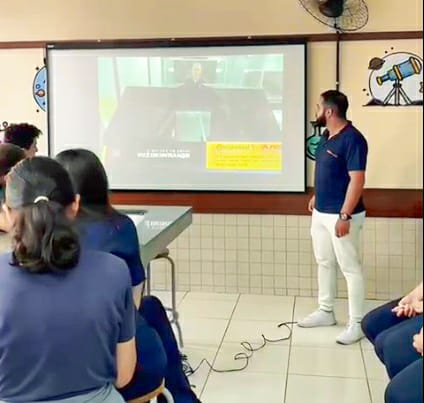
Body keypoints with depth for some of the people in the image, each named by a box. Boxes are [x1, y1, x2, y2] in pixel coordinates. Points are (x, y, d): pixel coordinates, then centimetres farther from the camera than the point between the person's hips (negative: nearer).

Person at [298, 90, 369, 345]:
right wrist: (316, 197, 24)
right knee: (324, 263, 17)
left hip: (341, 215, -9)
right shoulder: (327, 136, 9)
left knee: (350, 268, 0)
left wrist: (345, 215, -25)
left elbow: (357, 180, -23)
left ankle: (357, 323, 9)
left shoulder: (352, 139, -20)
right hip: (321, 212, 10)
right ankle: (326, 312, 31)